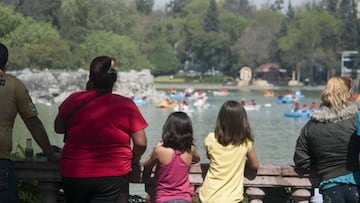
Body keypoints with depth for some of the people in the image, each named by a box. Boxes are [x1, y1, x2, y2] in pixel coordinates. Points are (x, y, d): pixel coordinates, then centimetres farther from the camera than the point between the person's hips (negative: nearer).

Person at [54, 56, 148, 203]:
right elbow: (141, 143, -6)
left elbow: (58, 128, 11)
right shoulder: (126, 105, -8)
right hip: (113, 175, -2)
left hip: (74, 173, 3)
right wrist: (134, 161, 13)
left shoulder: (74, 100, -4)